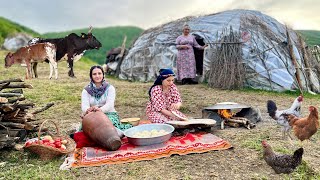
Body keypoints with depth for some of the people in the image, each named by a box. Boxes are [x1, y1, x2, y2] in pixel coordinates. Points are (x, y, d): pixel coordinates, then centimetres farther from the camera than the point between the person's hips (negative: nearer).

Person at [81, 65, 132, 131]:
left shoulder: (110, 88, 4)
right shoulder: (86, 90, 9)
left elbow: (110, 104, -12)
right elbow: (84, 105, -7)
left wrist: (100, 109, -36)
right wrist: (88, 110, -34)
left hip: (109, 114, 0)